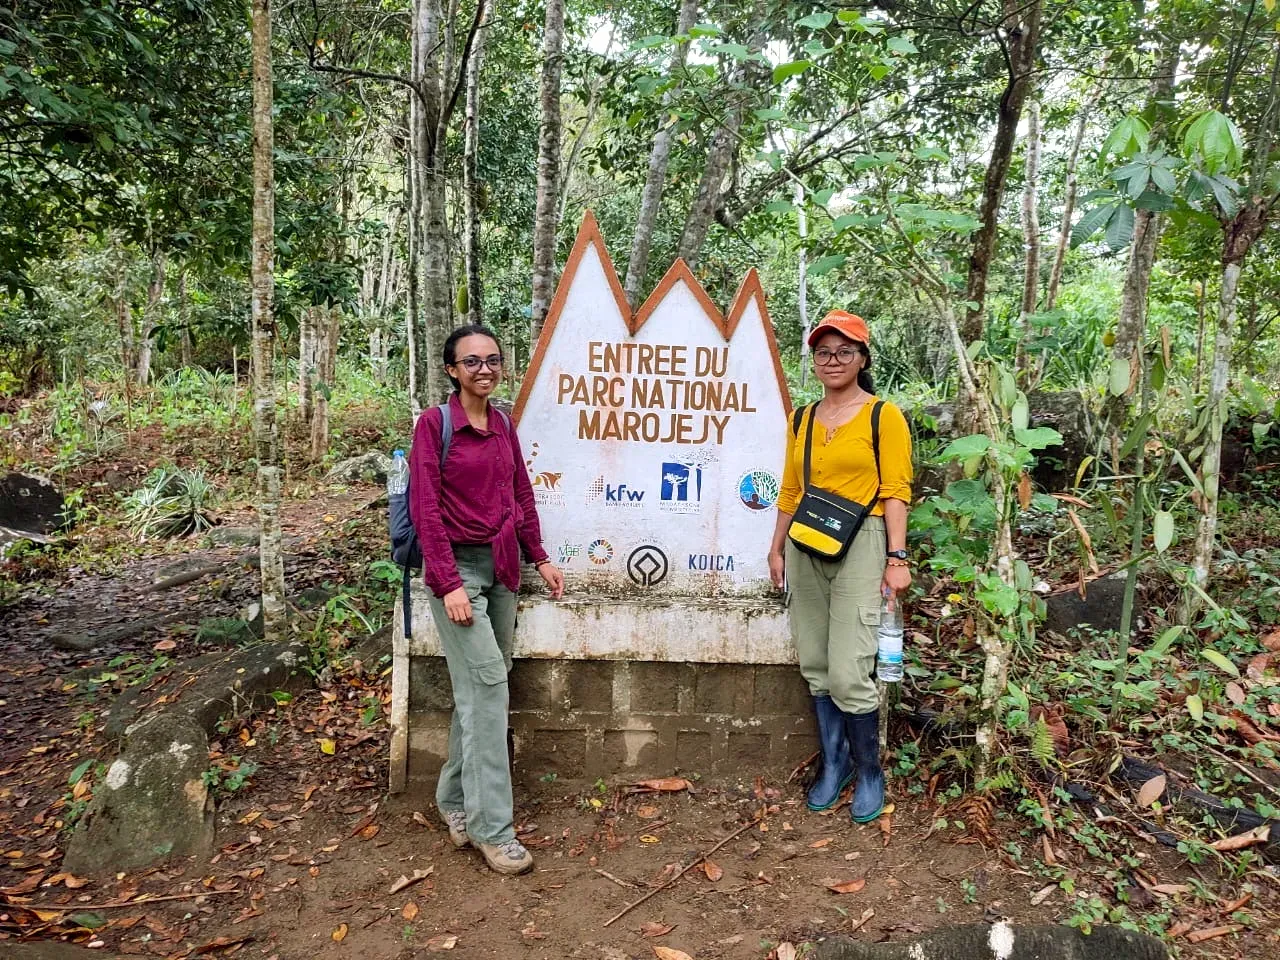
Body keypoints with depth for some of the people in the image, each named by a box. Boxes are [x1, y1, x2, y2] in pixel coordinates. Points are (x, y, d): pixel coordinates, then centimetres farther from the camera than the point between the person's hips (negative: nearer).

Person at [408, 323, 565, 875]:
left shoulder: (504, 426, 10)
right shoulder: (434, 423, -7)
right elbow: (425, 507, -11)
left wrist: (540, 558, 11)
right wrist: (449, 584, -17)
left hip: (503, 567, 6)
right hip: (457, 567, -6)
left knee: (479, 688, 10)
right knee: (487, 683, -10)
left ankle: (455, 799, 26)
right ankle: (491, 826, -1)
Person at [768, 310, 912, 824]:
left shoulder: (884, 415, -1)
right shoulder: (803, 418, 14)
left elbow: (895, 492, -5)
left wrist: (897, 559, -10)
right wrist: (777, 549, 14)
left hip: (859, 548, -5)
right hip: (806, 549, 5)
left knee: (849, 674, -8)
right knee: (816, 668, 9)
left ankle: (869, 771, 14)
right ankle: (834, 762, 25)